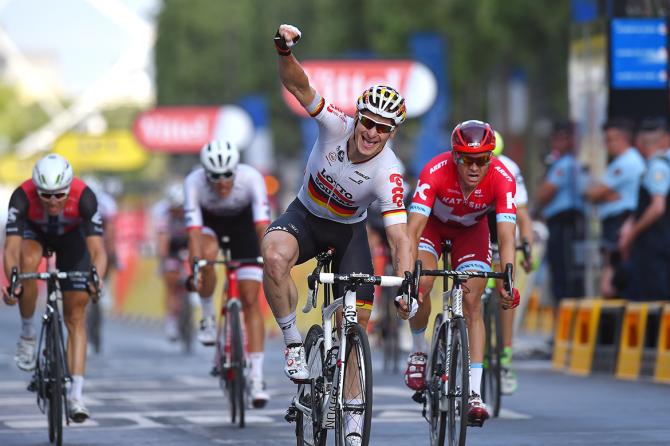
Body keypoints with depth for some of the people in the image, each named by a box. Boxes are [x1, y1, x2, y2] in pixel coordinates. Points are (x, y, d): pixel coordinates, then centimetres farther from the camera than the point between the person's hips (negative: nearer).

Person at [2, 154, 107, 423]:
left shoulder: (84, 197, -37)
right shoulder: (22, 197, -37)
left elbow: (97, 250, -41)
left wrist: (96, 280, -59)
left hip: (71, 238, 0)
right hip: (34, 233, 0)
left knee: (75, 317, -7)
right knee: (29, 260, -36)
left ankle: (76, 395, -7)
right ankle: (27, 334, -16)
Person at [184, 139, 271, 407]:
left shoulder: (251, 178, -34)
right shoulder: (194, 182, -34)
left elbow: (262, 225, -40)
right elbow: (194, 231, -39)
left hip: (242, 223, 0)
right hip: (209, 222, 0)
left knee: (251, 301, -8)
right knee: (207, 255, -37)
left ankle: (256, 378, -6)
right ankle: (208, 319, -12)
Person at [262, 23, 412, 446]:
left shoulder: (388, 174, -28)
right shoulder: (337, 126, -25)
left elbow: (399, 235, -33)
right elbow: (299, 86, -35)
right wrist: (285, 51, -56)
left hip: (349, 232, 0)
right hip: (305, 216, 0)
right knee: (275, 256, -37)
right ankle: (293, 343, -17)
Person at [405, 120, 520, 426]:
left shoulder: (502, 178, -35)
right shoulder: (435, 172, -38)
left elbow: (506, 235, -39)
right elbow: (413, 228, -42)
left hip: (471, 229, 1)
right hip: (434, 222, -1)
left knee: (472, 303, -12)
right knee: (421, 286, -23)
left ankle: (474, 393, -11)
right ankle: (419, 350, 7)